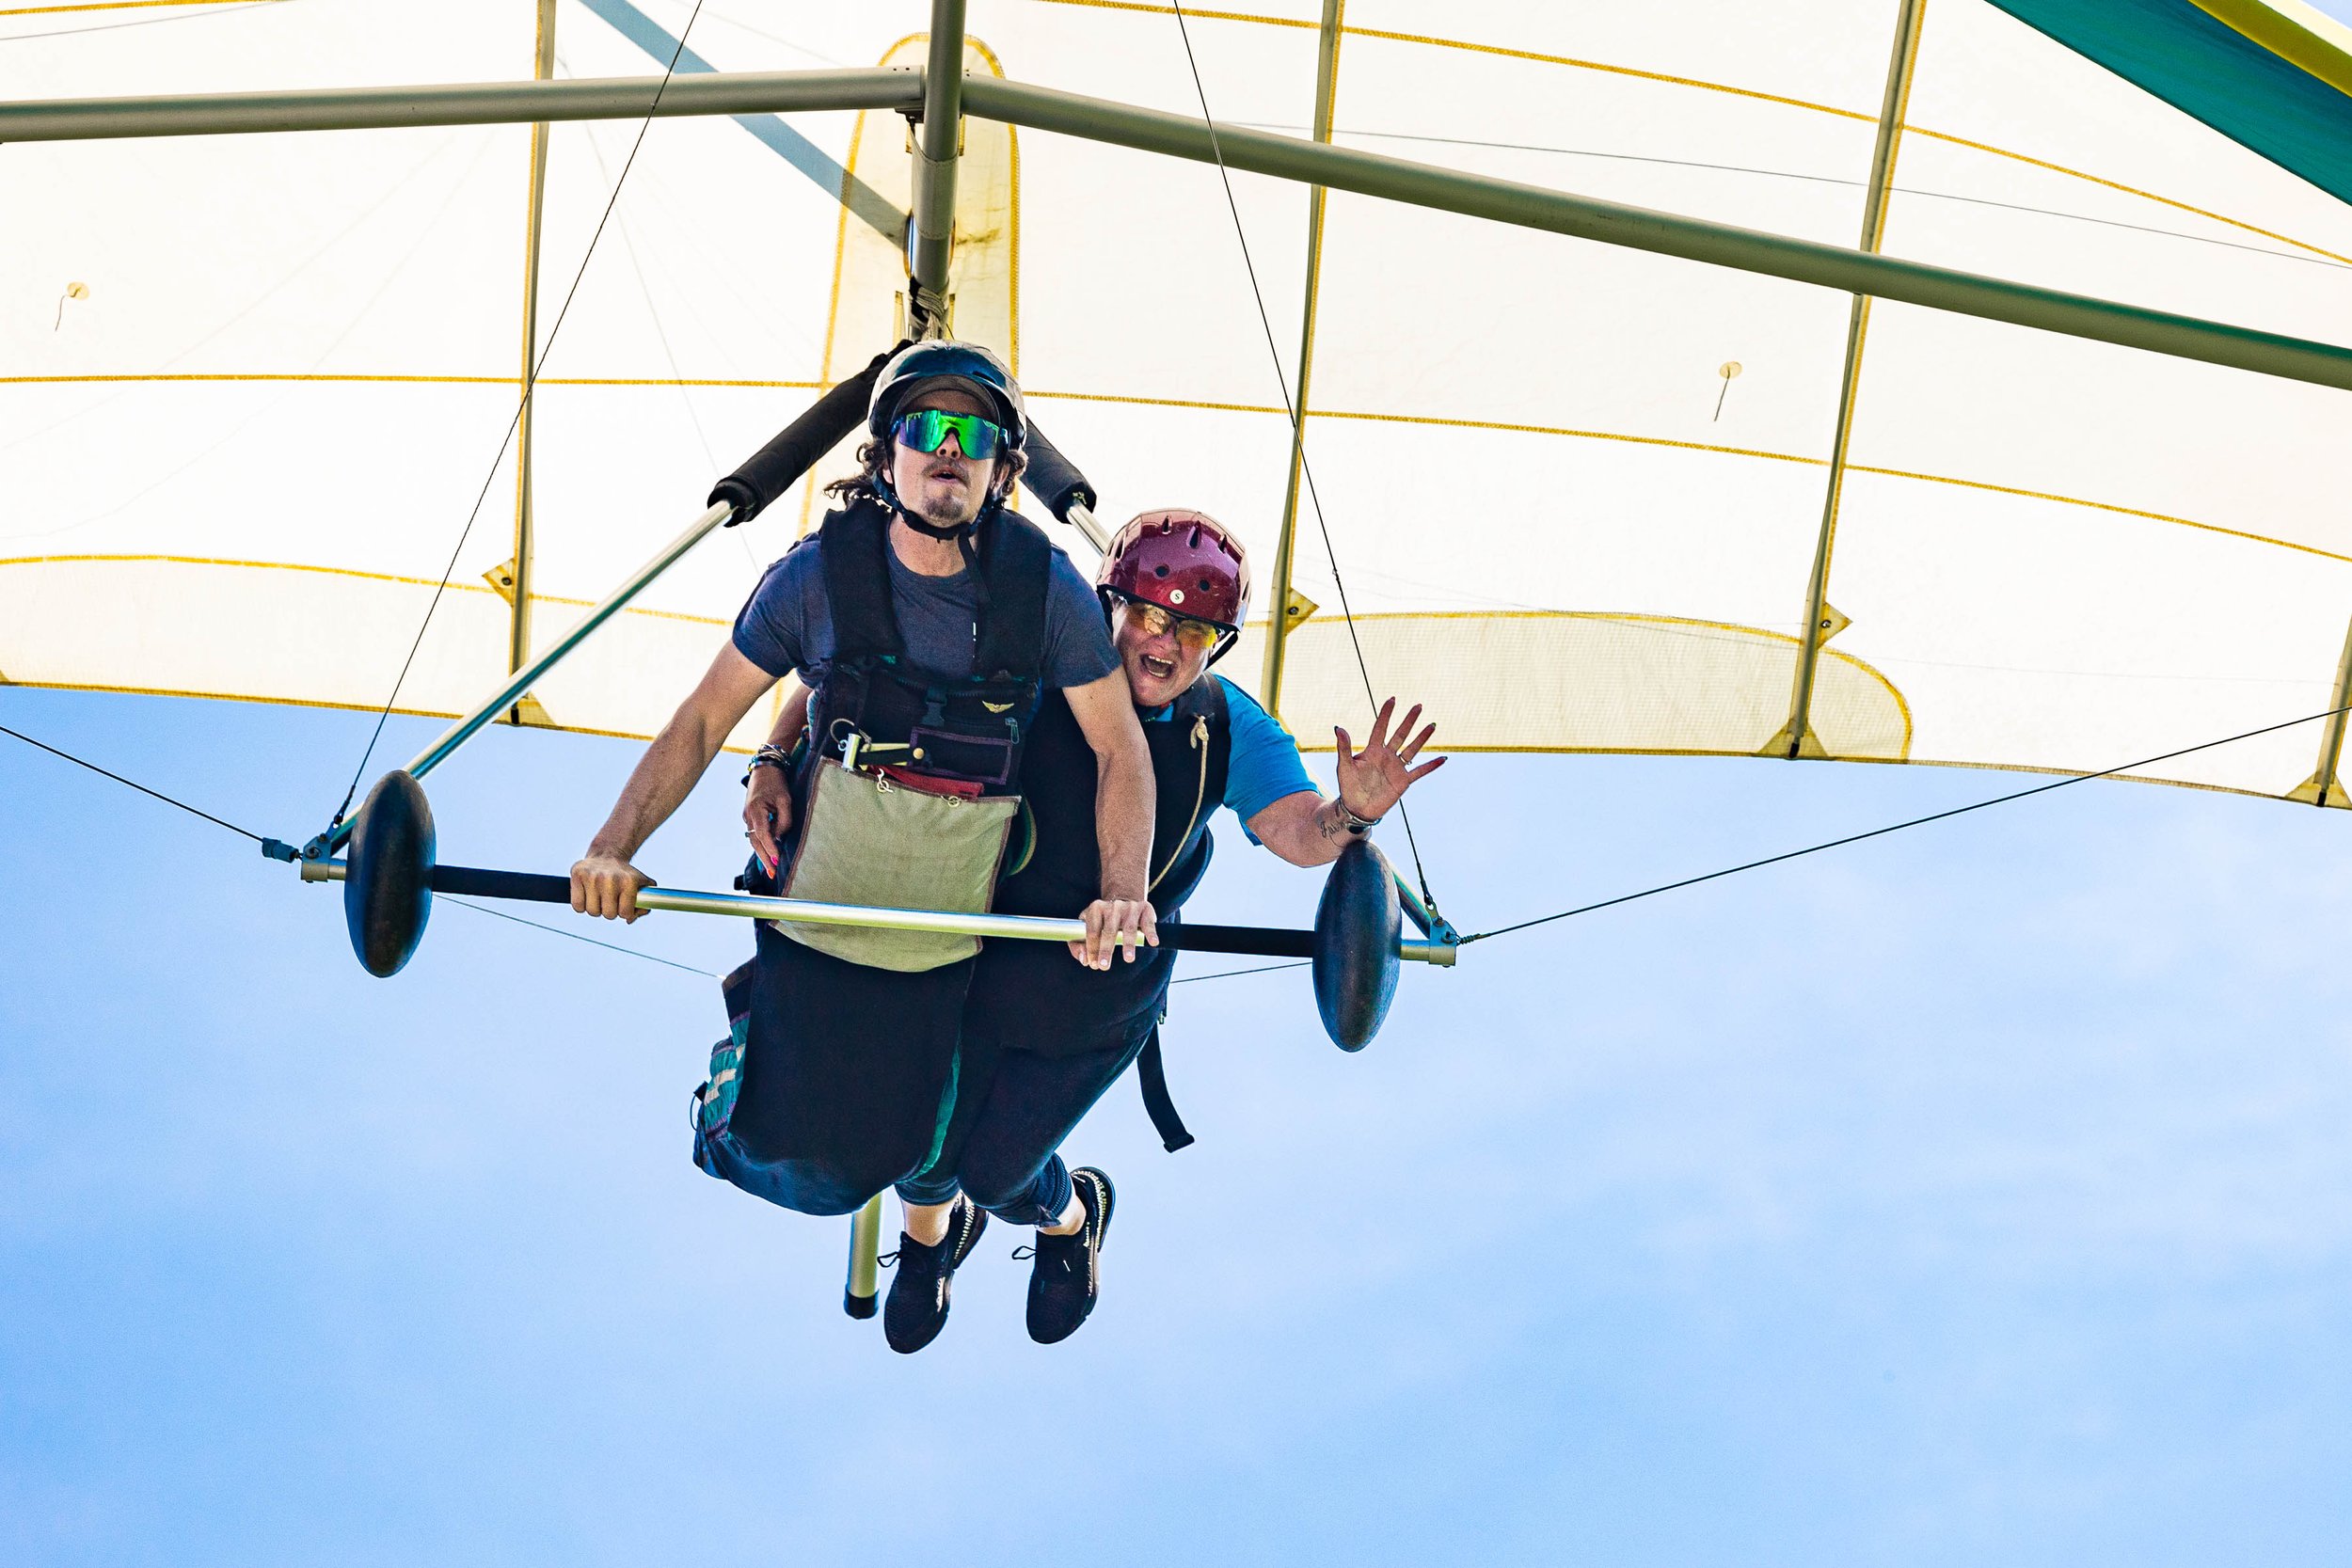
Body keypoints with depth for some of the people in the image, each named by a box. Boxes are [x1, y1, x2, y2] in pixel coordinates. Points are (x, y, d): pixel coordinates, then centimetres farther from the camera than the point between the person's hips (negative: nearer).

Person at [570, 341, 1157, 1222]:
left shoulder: (1044, 586, -10)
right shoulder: (819, 574, -12)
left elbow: (1120, 747, -5)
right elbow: (704, 719, -6)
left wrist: (1123, 892, -21)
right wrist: (612, 850, -18)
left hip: (948, 946, 1)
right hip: (816, 915, -1)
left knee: (889, 1157, 9)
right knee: (803, 1165, -3)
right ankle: (748, 1043, 30)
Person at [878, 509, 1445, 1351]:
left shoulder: (1230, 730, -13)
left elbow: (1297, 832, -28)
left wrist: (1352, 813, -51)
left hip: (1101, 1004, 0)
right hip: (974, 960, 0)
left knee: (998, 1171, 6)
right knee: (926, 1147, 10)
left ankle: (1071, 1215, 45)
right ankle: (931, 1235, 51)